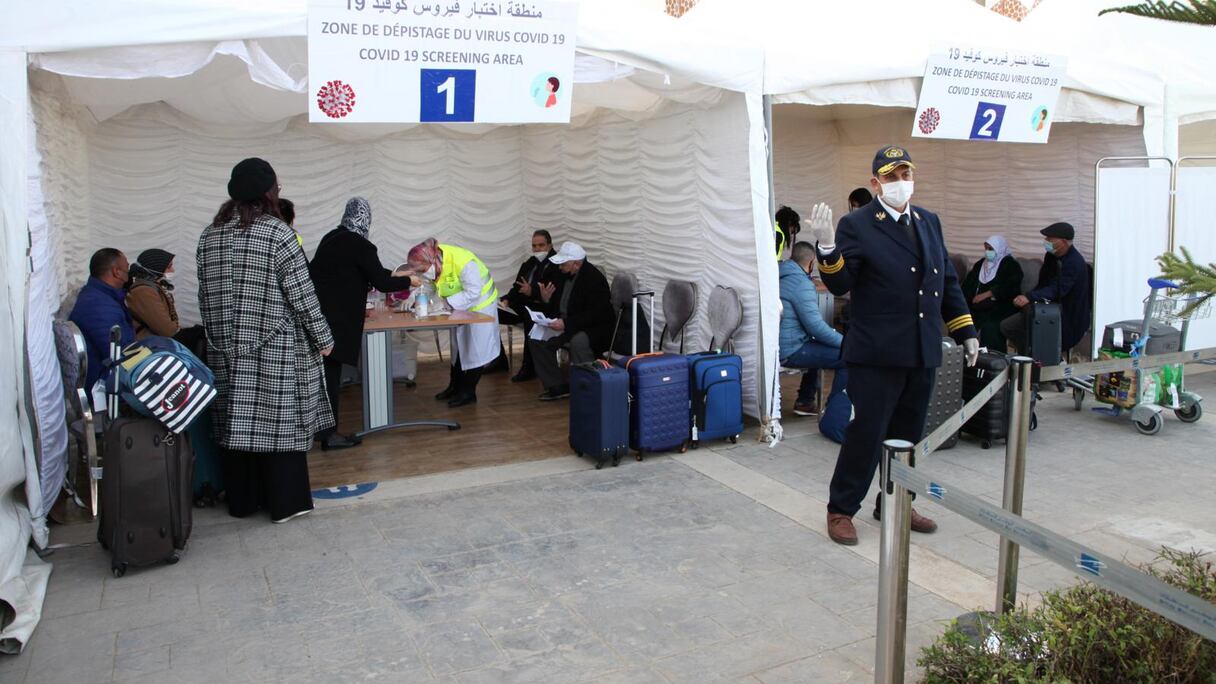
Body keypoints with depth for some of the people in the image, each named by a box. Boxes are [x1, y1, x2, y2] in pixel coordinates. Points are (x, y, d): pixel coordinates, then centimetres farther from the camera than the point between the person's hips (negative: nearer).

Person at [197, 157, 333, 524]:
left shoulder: (209, 235, 6)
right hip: (275, 349, -6)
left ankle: (242, 500, 24)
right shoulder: (278, 233, -13)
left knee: (237, 422, 12)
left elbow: (205, 296, 11)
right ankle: (285, 502, 11)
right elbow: (302, 295, -13)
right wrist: (323, 338, -3)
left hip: (228, 349, 6)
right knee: (279, 422, 3)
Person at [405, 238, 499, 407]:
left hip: (479, 305, -7)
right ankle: (455, 387, 30)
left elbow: (473, 292, -33)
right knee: (458, 346, 17)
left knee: (475, 350, 1)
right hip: (458, 307, 7)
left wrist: (447, 303, -34)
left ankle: (468, 392, 11)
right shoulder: (433, 261, -15)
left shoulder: (462, 262, -37)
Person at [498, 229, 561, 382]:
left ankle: (528, 367, -30)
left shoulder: (557, 265, -7)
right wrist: (507, 299, 2)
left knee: (529, 316, -40)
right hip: (523, 305, 8)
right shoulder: (529, 263, 18)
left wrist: (532, 292, -29)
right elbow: (517, 286, 22)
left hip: (544, 307, -8)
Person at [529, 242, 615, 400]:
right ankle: (558, 386, -2)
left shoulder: (595, 279, -19)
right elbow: (556, 309, 14)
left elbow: (595, 315, -26)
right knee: (537, 338, -7)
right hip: (566, 325, 8)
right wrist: (546, 300, -8)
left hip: (595, 327, -8)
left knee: (578, 341, -37)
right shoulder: (563, 275, 5)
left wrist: (566, 323, -33)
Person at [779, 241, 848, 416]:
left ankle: (804, 401, 34)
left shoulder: (779, 277, 13)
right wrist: (844, 341, -6)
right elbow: (816, 326, -19)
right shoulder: (802, 283, -17)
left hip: (775, 347, 10)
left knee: (819, 347, 33)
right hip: (790, 352, -10)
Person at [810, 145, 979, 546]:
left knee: (907, 435, 14)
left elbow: (948, 282, 18)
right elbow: (839, 285, -12)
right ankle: (841, 510, 13)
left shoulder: (929, 222, 14)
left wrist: (966, 332, 16)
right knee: (866, 434, -2)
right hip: (877, 354, -6)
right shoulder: (856, 225, -6)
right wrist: (827, 249, -30)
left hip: (922, 353, 6)